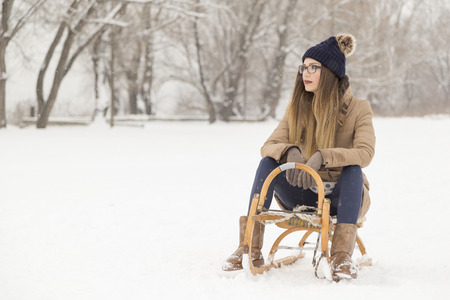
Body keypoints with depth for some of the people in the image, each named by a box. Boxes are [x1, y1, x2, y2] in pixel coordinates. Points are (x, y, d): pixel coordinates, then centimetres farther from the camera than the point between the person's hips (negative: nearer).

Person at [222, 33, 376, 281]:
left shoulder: (358, 109, -6)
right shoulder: (297, 108, 4)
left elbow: (365, 153, -23)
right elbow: (268, 145, -4)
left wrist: (322, 157, -39)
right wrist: (290, 152, -29)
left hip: (341, 197, -3)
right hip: (302, 195, 3)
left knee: (352, 168, -34)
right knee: (268, 162, -22)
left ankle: (342, 255, -42)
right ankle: (251, 248, -26)